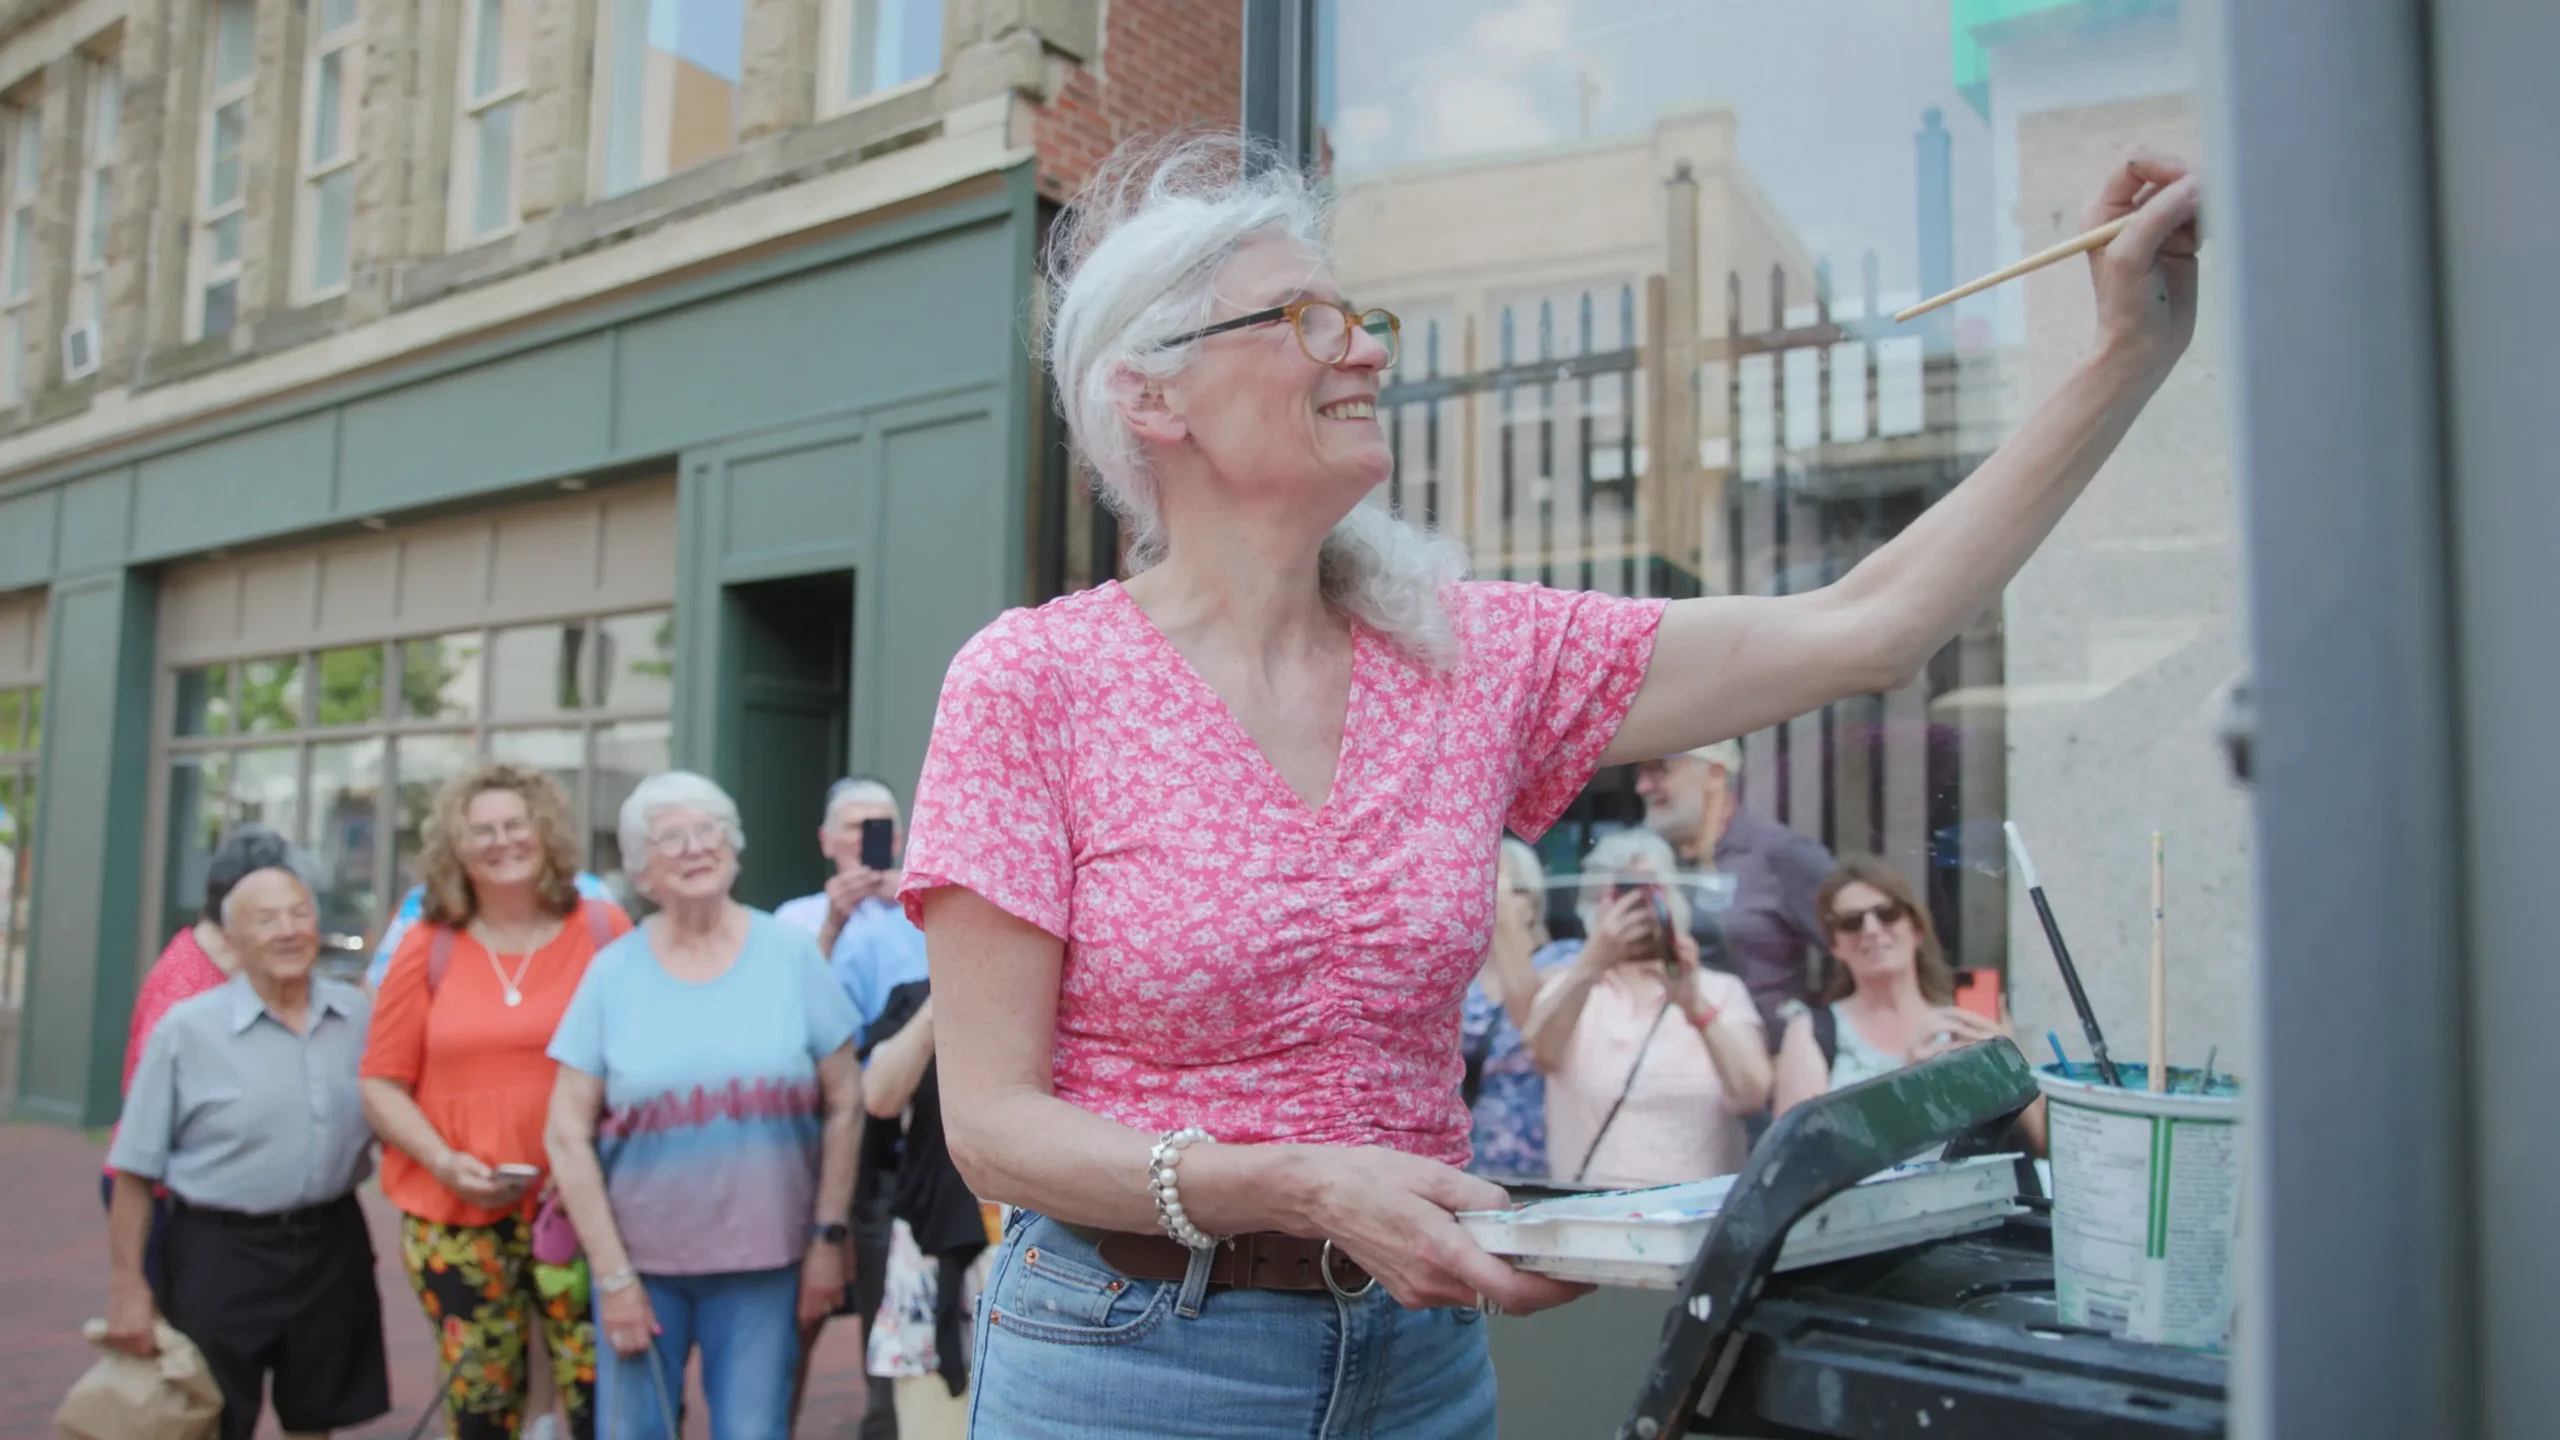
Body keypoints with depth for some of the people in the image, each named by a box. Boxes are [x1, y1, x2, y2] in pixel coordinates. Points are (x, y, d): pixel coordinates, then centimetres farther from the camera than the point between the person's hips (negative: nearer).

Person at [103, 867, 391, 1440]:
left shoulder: (360, 1016, 0)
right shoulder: (187, 1028, -10)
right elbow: (136, 1169, -6)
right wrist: (127, 1283, -7)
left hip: (332, 1246, 4)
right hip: (221, 1252, -3)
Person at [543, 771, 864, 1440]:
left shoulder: (791, 954, -1)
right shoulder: (613, 971, -1)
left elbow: (844, 1103, 1)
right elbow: (569, 1134, -1)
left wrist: (829, 1236, -2)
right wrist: (613, 1275, -5)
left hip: (765, 1262, 0)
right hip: (639, 1259, 1)